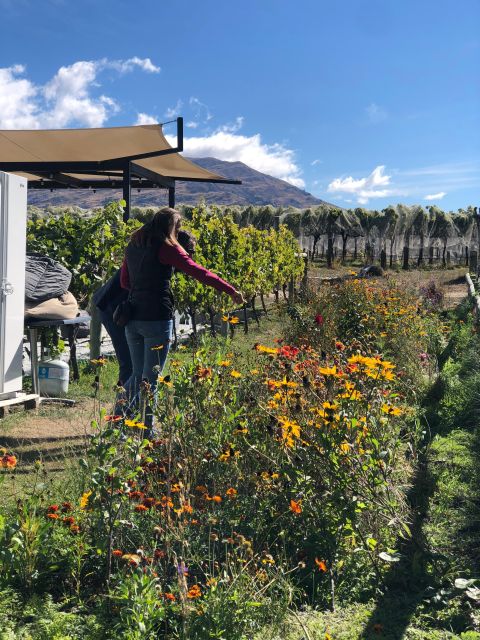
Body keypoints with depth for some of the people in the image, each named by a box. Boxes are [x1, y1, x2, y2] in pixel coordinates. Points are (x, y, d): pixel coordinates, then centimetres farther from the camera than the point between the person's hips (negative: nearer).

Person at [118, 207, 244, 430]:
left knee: (137, 374, 18)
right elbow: (198, 272, -13)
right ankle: (147, 429, 8)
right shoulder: (166, 248, -8)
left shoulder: (133, 246, 13)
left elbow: (124, 282, 20)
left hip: (133, 318, 7)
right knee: (151, 377, 2)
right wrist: (231, 290, -11)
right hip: (157, 318, -7)